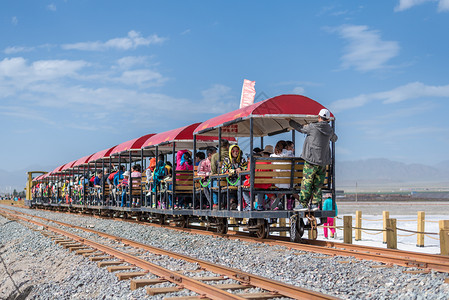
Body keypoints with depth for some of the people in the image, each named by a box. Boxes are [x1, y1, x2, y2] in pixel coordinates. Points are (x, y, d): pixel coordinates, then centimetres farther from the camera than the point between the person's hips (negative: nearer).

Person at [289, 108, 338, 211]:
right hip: (323, 161, 6)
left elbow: (300, 128, 5)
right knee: (318, 184, 10)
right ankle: (315, 204, 9)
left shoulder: (312, 127, -10)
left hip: (311, 160, -6)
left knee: (306, 182, -2)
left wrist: (290, 121, 20)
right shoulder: (330, 130, 6)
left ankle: (303, 204, -2)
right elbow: (334, 138, 27)